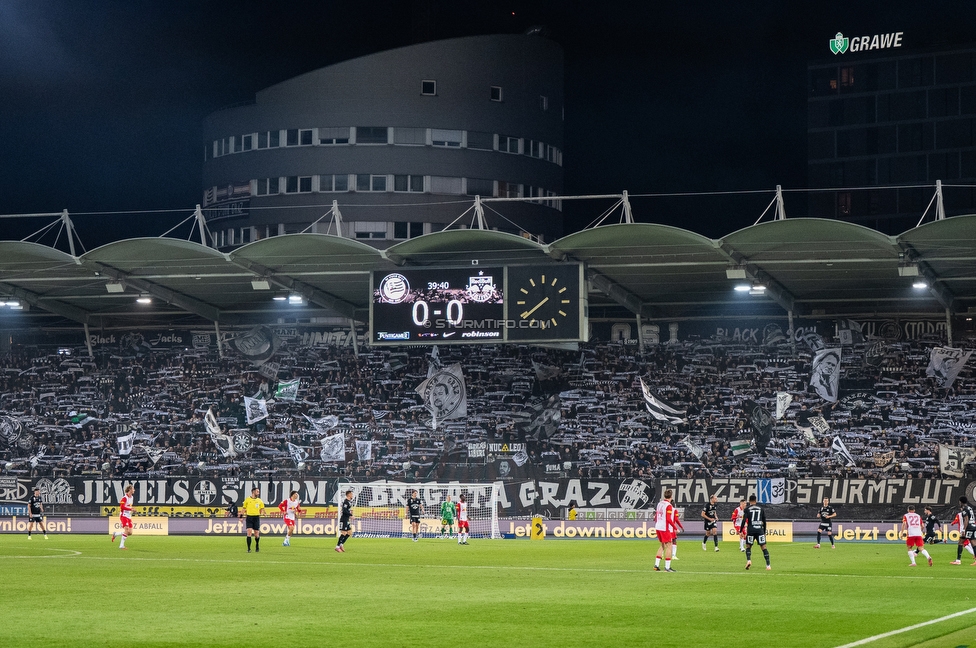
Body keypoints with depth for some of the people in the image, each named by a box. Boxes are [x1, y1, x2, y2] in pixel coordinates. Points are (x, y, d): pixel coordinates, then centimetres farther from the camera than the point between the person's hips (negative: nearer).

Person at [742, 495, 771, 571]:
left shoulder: (747, 509, 4)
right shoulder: (761, 508, 11)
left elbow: (744, 520, -5)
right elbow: (764, 521, 13)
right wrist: (764, 532, 21)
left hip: (751, 530, -1)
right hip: (760, 529, 1)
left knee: (748, 546, 13)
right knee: (763, 547, 0)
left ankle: (748, 560, -11)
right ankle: (768, 565, -8)